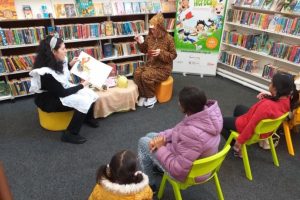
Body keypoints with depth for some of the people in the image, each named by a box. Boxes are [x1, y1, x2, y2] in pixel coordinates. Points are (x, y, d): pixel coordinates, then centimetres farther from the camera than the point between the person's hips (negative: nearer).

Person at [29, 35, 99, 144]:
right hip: (49, 100, -8)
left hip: (62, 89, 8)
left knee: (90, 94, -3)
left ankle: (88, 118, 23)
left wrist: (70, 64, 1)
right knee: (83, 101, -23)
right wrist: (81, 85, -15)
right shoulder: (46, 73, -31)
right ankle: (70, 134, -10)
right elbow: (62, 93, -24)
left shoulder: (57, 62, -6)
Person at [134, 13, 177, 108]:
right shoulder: (150, 37, 3)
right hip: (150, 65, 6)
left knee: (146, 76, -29)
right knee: (137, 73, -22)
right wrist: (141, 43, -4)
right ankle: (143, 95, -4)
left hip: (163, 68, -5)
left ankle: (151, 97, -4)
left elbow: (173, 55, -8)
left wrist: (161, 53, -23)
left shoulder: (168, 38, -12)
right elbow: (144, 50, 17)